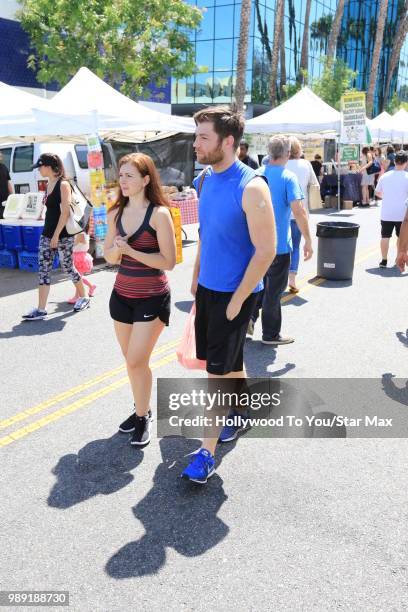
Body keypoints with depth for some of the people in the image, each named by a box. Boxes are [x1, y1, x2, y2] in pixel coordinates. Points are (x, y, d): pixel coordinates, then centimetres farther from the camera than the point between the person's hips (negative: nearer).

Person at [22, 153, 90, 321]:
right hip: (47, 234, 8)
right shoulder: (48, 184, 12)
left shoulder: (63, 184, -12)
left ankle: (83, 297, 28)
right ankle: (41, 309, 2)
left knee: (68, 267, 6)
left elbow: (65, 212, -17)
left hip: (63, 235, -8)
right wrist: (49, 233, 18)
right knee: (43, 269, 1)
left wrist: (56, 235, -19)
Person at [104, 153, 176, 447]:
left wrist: (130, 250, -21)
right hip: (122, 295, 6)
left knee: (137, 361, -6)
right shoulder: (116, 213, 4)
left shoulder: (159, 213, -13)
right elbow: (109, 256, 9)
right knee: (132, 361, 13)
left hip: (152, 298, -6)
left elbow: (169, 261, -15)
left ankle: (143, 417, 15)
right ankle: (142, 410, 32)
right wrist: (117, 250, -14)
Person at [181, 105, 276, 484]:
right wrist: (196, 277, 14)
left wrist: (237, 301, -18)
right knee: (228, 361, 20)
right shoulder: (205, 179, 5)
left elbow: (265, 251, -20)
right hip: (207, 288, 7)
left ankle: (207, 452, 8)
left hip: (234, 292, -7)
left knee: (218, 370, -3)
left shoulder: (251, 187, -20)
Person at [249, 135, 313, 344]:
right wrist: (308, 240, -14)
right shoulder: (288, 177, -13)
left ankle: (250, 315, 10)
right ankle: (270, 334, 17)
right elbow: (298, 211, -21)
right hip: (279, 243, -5)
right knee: (274, 289, 6)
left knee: (262, 282, 25)